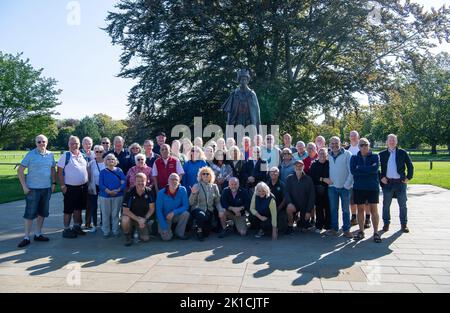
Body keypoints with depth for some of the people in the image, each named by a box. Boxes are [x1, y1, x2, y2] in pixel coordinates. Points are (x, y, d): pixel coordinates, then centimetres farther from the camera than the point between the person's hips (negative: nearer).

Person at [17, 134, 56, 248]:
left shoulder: (50, 155, 5)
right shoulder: (30, 155, -7)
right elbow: (20, 171, -6)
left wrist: (54, 183, 8)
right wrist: (24, 186, -10)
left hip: (47, 188, 4)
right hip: (32, 189, -4)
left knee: (42, 212, 12)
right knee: (30, 213, 0)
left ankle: (38, 234, 25)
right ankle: (26, 237, 9)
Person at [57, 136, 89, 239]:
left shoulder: (83, 156, 10)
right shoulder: (65, 156, -7)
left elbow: (86, 169, 18)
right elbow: (60, 172, -9)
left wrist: (88, 181, 10)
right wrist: (62, 186, -13)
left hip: (83, 187, 6)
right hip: (70, 187, -5)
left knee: (78, 208, 15)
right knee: (68, 209, 2)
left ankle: (76, 227, 28)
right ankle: (66, 230, 12)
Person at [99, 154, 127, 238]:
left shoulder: (119, 170, 4)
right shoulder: (103, 172, 3)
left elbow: (124, 181, -3)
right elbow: (101, 184, -5)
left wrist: (118, 190, -18)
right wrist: (109, 191, -19)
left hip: (118, 196, 0)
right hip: (105, 196, 0)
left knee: (115, 214, 7)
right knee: (105, 215, 5)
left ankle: (116, 231, 18)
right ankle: (106, 231, 17)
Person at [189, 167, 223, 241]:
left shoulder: (214, 187, 5)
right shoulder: (196, 186, -5)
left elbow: (217, 201, 6)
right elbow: (191, 203, -8)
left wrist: (220, 210, -11)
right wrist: (193, 193, -24)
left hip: (209, 210, 3)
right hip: (198, 209, -3)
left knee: (207, 232, -8)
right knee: (202, 216, -37)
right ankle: (199, 229, -4)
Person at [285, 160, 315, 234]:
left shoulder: (308, 179, -7)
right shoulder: (289, 178, -5)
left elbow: (312, 195, -6)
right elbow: (286, 192, -8)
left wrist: (309, 211, -10)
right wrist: (289, 203, -28)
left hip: (305, 206, 0)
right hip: (294, 204, 0)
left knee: (304, 229, 5)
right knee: (289, 208, -35)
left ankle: (301, 223, 40)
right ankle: (290, 226, -11)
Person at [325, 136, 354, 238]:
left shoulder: (347, 154, -5)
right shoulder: (329, 156, 9)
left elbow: (351, 171, -7)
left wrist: (347, 184, -10)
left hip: (344, 187, -4)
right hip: (332, 186, 4)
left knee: (346, 210, 4)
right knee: (333, 209, 9)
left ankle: (346, 230, 13)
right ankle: (334, 229, 17)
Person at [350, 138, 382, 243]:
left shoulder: (375, 156, 3)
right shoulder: (354, 158, 6)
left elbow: (374, 168, -17)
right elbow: (353, 170, -11)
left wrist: (360, 169, -12)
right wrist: (368, 170, -13)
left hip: (373, 187, -1)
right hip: (358, 187, 2)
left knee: (374, 209, 1)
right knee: (360, 209, 8)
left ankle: (376, 232, 10)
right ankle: (361, 231, 19)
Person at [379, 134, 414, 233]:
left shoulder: (402, 153, 4)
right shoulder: (382, 154, 5)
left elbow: (410, 166, 7)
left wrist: (409, 177, -1)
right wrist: (381, 177, -4)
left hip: (400, 182, 0)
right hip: (387, 183, 0)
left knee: (403, 205, 6)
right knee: (386, 205, 6)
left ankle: (404, 224, 18)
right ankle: (386, 223, 17)